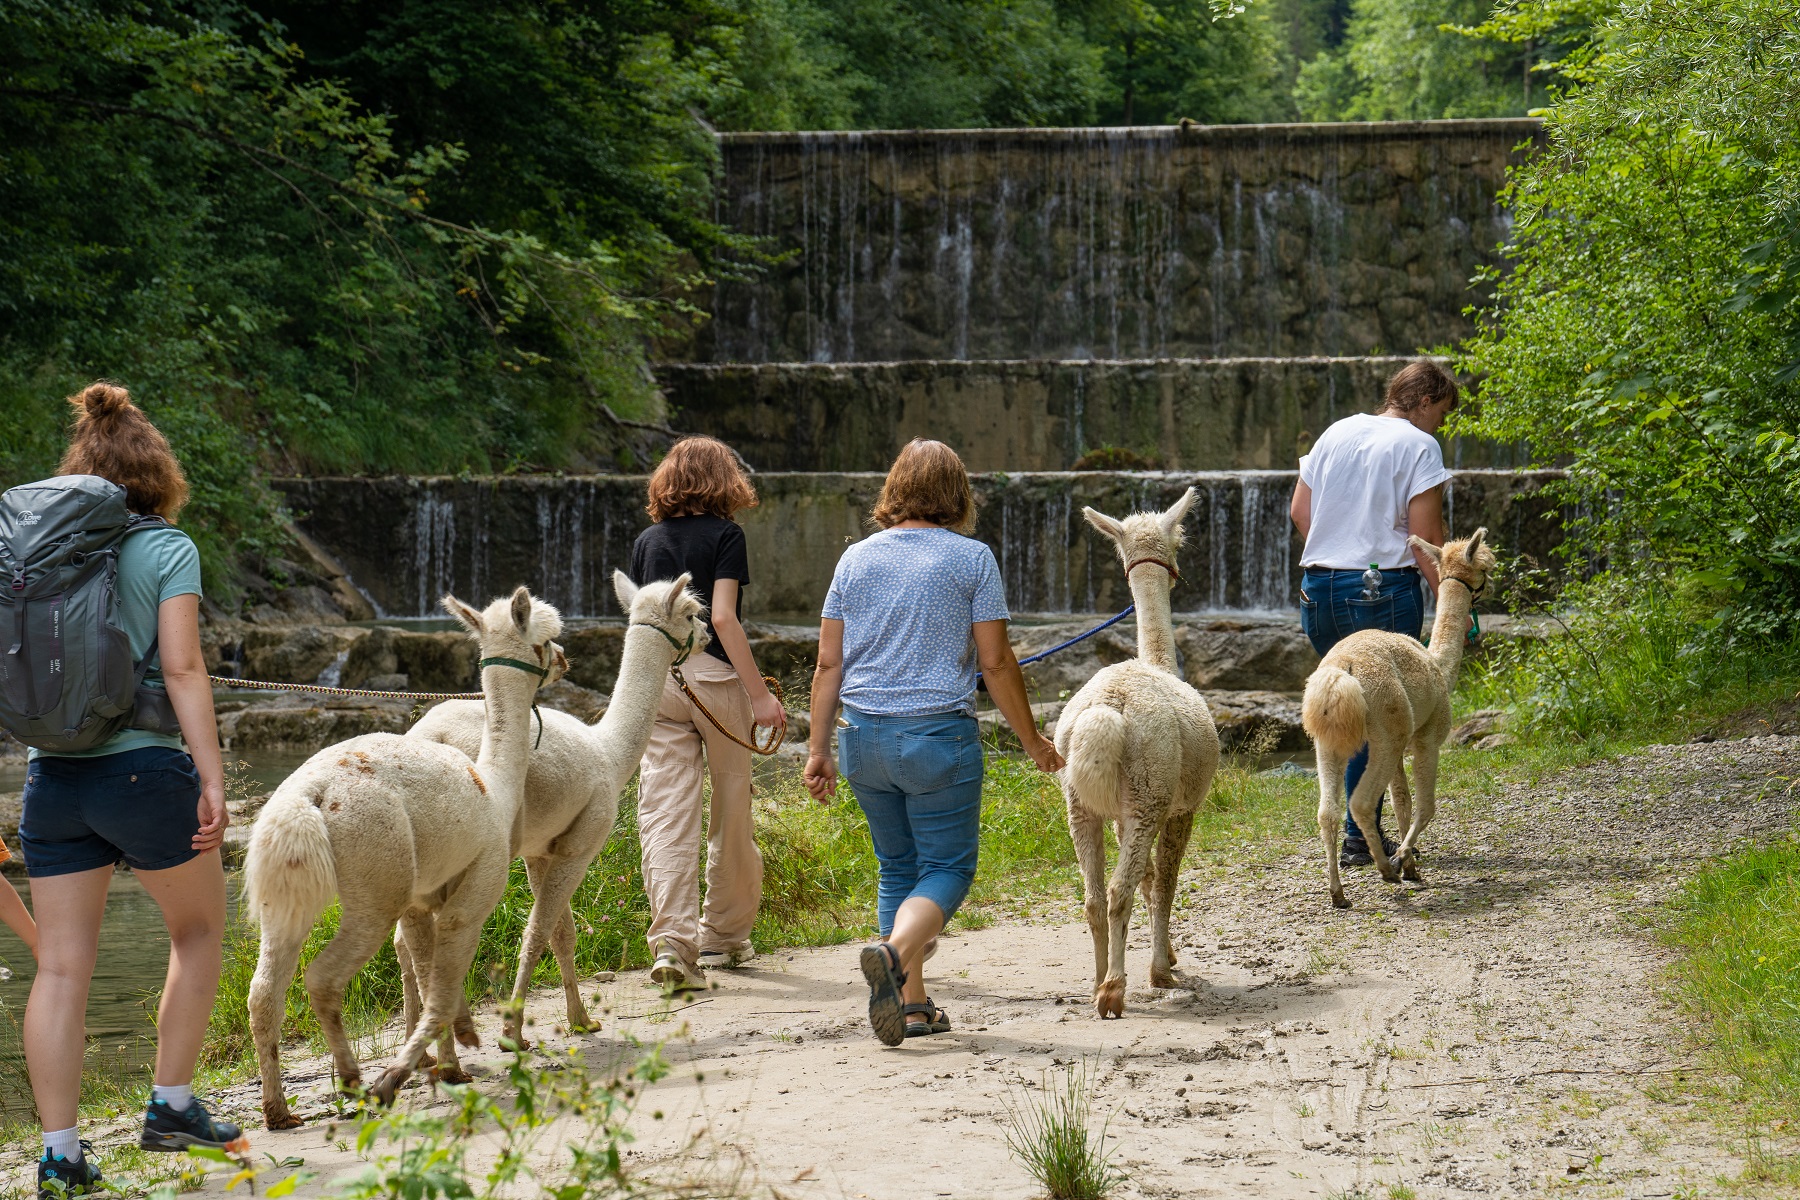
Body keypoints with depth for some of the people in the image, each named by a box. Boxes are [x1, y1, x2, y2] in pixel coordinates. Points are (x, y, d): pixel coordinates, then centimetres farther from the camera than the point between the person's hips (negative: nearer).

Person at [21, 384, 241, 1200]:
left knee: (61, 965, 5)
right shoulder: (167, 549, -4)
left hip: (51, 776, 4)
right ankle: (171, 1106, 18)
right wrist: (212, 779, -13)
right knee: (198, 927, 18)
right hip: (143, 767, -4)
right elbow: (181, 667, -12)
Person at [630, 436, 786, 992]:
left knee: (665, 811, -5)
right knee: (731, 810, 12)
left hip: (656, 680, 4)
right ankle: (724, 934, 24)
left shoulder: (648, 540, 11)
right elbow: (722, 617, -13)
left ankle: (672, 940, -20)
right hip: (714, 677, -3)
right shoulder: (723, 535, -4)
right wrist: (759, 694, -13)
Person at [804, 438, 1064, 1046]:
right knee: (948, 866, 2)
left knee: (898, 867, 16)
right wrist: (1032, 740, 7)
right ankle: (893, 953, -25)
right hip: (939, 733, -4)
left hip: (865, 738, 4)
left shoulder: (856, 558, 7)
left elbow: (829, 664, 5)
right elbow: (995, 661, -3)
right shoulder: (971, 557, -3)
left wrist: (819, 748, 10)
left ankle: (911, 1003, 14)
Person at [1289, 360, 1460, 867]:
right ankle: (1360, 836, 1)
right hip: (1383, 591, -6)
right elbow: (1426, 538, -11)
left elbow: (1299, 512, 15)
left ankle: (1362, 829, 17)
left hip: (1319, 587, 6)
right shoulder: (1419, 446, -5)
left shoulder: (1336, 433, 14)